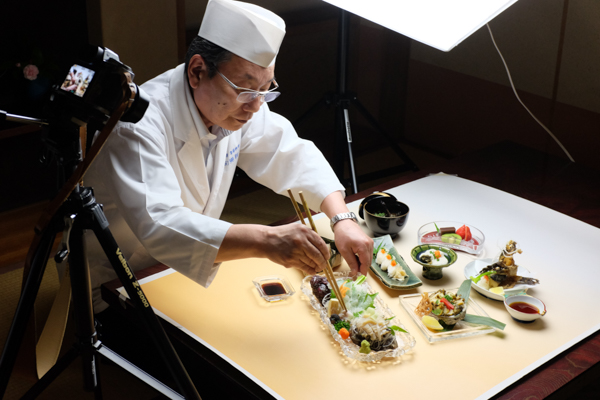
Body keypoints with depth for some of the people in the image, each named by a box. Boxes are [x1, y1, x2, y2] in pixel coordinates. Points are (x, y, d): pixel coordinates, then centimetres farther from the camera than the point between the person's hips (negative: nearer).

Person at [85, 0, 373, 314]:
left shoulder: (238, 103, -7)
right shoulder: (139, 125, -31)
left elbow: (292, 155, 1)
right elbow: (158, 225, -43)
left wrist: (343, 219, -16)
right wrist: (266, 241, -53)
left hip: (188, 274, 7)